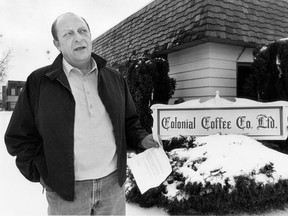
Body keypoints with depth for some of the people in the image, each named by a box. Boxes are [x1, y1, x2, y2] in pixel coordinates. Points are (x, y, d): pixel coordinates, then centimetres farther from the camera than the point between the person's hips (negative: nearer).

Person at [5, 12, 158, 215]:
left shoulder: (115, 78, 5)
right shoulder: (39, 82, -4)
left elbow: (129, 121, 13)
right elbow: (20, 137, 0)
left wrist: (141, 139, -5)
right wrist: (43, 175, -6)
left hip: (113, 183, 3)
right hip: (66, 191, -2)